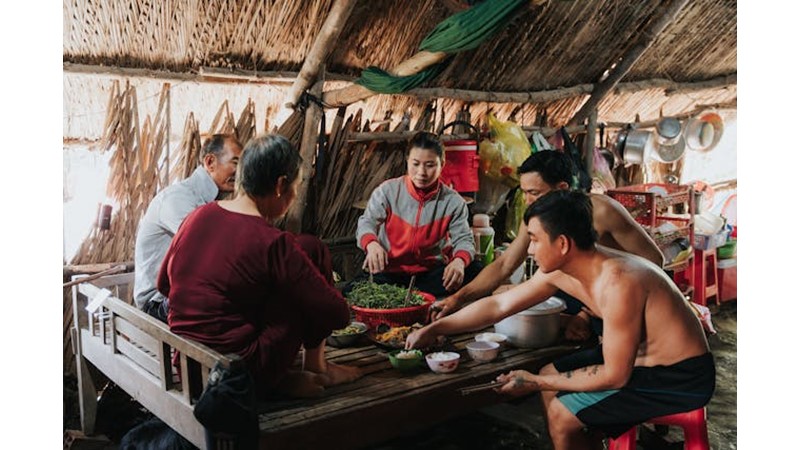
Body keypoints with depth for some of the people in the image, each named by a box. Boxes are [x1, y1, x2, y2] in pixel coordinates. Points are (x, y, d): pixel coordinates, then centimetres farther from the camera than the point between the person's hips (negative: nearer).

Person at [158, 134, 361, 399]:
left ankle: (281, 378, 10)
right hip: (244, 379, -7)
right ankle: (316, 367, 10)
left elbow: (163, 285, 18)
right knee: (312, 250, -1)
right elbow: (338, 315, -12)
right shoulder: (271, 243, -18)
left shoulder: (197, 217, 2)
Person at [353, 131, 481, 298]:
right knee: (353, 290, -29)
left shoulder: (453, 201, -2)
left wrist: (459, 261, -32)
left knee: (475, 271, -25)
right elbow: (367, 222, -11)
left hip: (431, 274, 2)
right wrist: (372, 244, -37)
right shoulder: (387, 191, -3)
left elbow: (463, 239, -6)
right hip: (390, 272, -1)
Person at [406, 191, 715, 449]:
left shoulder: (617, 283, -31)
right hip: (638, 355, 9)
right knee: (551, 375, 12)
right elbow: (499, 305, 4)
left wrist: (536, 382, -17)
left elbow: (616, 376, -26)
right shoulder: (558, 271, -6)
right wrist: (435, 329, 4)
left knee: (562, 414, -12)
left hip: (679, 377, -8)